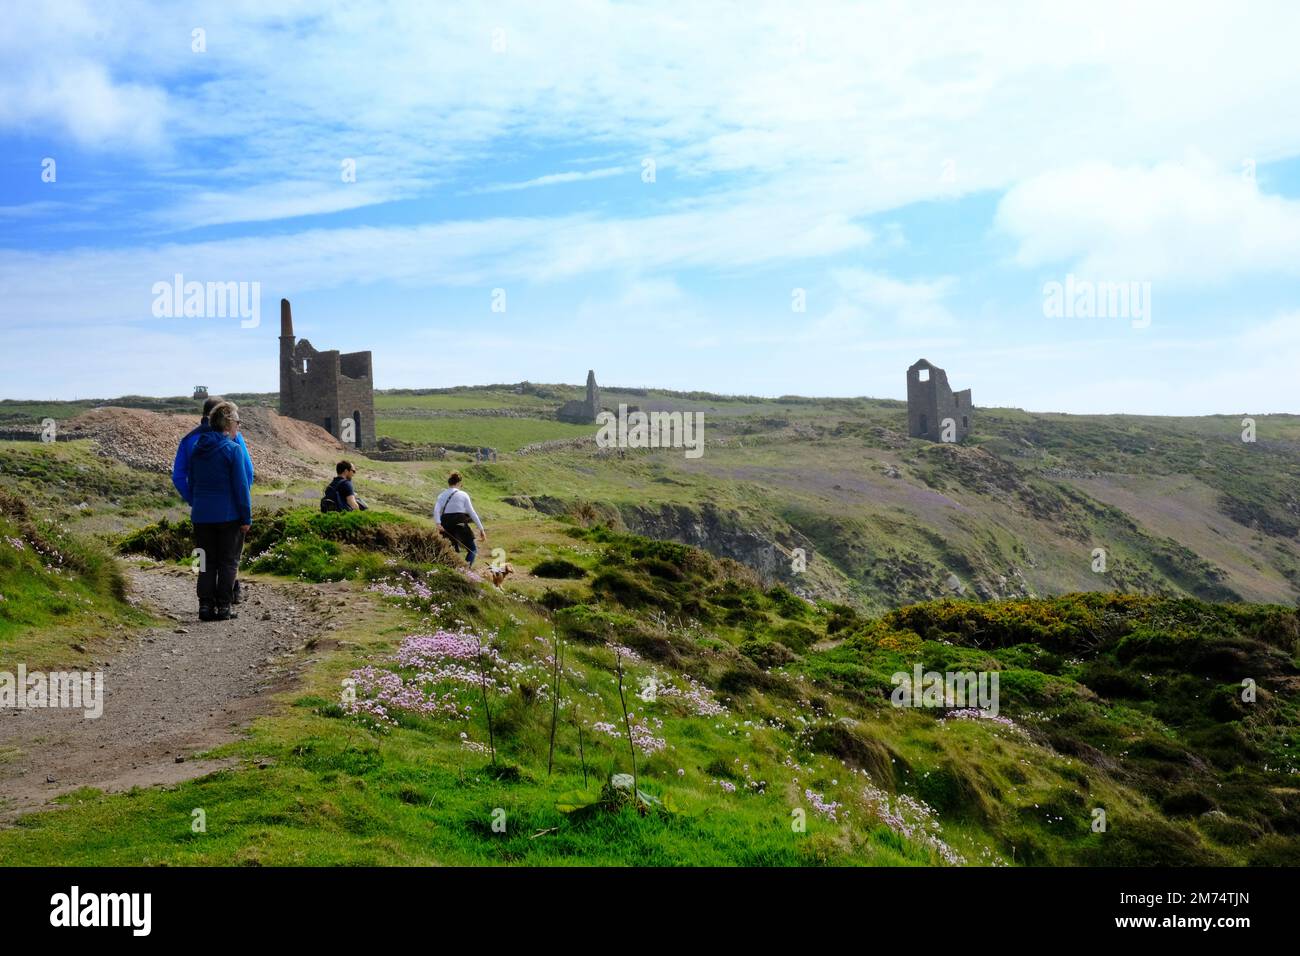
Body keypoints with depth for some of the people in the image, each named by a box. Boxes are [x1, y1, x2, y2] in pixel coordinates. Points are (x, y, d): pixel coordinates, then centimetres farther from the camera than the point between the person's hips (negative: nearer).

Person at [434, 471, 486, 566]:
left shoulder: (442, 495, 10)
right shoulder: (463, 495, 3)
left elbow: (436, 510, -8)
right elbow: (472, 513, 0)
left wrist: (438, 524, -20)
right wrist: (481, 529, 1)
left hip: (446, 526, 4)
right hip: (460, 525, -4)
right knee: (472, 550, 4)